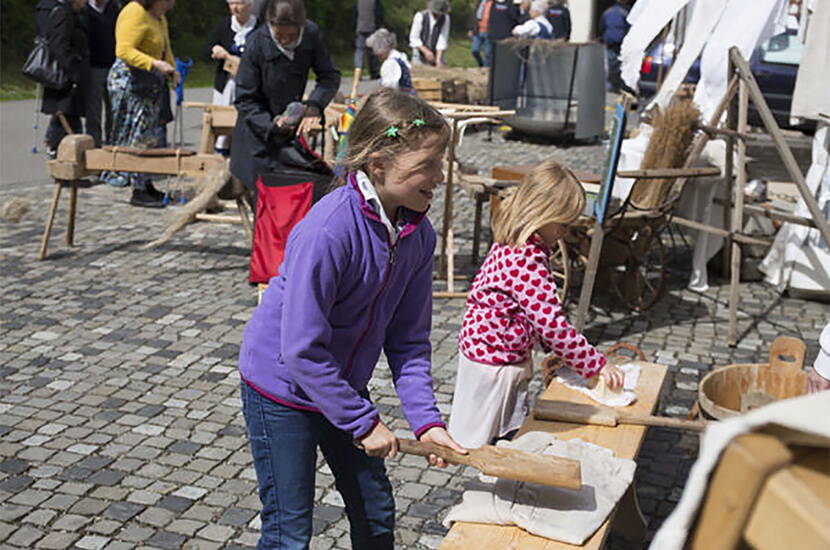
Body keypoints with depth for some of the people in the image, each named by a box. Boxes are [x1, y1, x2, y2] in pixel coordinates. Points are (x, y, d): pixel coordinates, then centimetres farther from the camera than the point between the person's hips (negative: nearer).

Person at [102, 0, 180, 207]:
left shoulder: (159, 18, 12)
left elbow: (165, 49, 22)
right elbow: (124, 50, -26)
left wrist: (172, 70, 5)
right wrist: (154, 63, -36)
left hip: (149, 84, 10)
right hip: (130, 82, -10)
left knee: (149, 136, 12)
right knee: (138, 136, -8)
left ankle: (146, 185, 18)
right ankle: (138, 192, -4)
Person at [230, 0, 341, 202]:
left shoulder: (311, 34, -12)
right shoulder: (256, 44, -21)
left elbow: (330, 77, -4)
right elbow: (245, 100, -14)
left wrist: (314, 105, -24)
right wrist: (272, 126, -27)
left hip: (292, 129, 4)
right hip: (260, 135, -3)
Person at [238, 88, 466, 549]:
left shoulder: (418, 233, -11)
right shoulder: (328, 231, -32)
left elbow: (409, 339, -3)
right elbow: (302, 349, -29)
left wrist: (426, 419, -13)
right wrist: (364, 422, -21)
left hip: (342, 385, 7)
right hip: (281, 386, -6)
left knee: (376, 513, 17)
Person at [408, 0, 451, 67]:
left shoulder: (445, 18, -6)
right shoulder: (420, 16, -14)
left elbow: (442, 39, -11)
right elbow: (414, 38, -13)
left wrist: (438, 59, -21)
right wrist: (426, 51, -25)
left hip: (437, 54, 2)